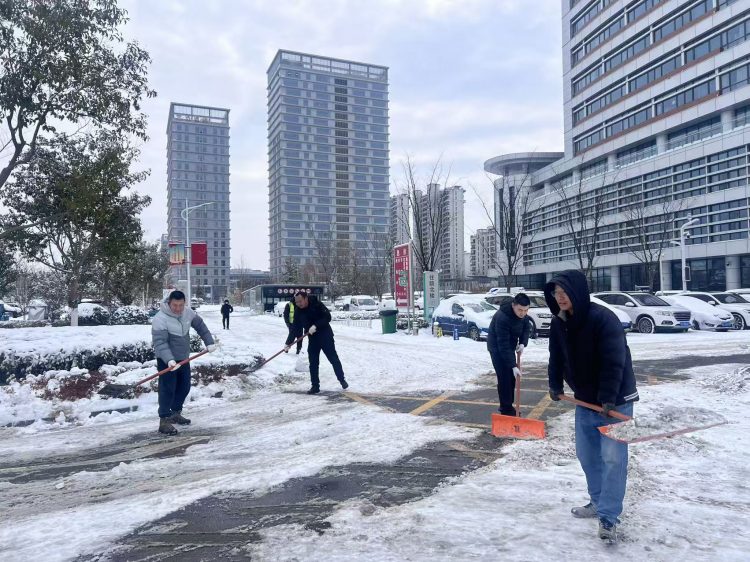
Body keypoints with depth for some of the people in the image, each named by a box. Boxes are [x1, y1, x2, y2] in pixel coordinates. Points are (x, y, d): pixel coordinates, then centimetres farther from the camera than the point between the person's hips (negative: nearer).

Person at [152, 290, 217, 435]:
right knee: (167, 389, -8)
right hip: (167, 361, -7)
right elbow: (160, 343, -30)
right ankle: (164, 421, -1)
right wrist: (169, 359, -41)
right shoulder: (160, 319, -24)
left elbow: (200, 326, 9)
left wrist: (209, 342, 3)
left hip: (184, 358, 7)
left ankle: (175, 414, 32)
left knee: (184, 387, 15)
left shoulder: (188, 313, -5)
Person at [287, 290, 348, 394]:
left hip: (326, 337, -4)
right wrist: (289, 342, -4)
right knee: (313, 364, 4)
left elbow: (328, 317, -20)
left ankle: (342, 380, 20)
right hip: (312, 339, 4)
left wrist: (316, 325, -30)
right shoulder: (298, 312, -2)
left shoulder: (317, 304, -17)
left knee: (334, 359, 5)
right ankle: (315, 386, 12)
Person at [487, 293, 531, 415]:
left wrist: (522, 343, -14)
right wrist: (513, 366, -34)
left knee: (512, 378, 11)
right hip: (497, 348, -7)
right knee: (504, 379, -11)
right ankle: (506, 410, -4)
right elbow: (503, 345, -33)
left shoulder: (522, 313, -12)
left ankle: (507, 405, 24)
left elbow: (526, 327, 5)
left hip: (510, 347, 7)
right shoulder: (502, 317, -35)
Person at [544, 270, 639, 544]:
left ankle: (608, 517, 1)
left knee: (613, 456, -7)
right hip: (585, 398, 7)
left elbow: (614, 362, -26)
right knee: (587, 454, 15)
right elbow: (557, 357, 10)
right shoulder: (559, 322, -3)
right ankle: (598, 501, 33)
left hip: (616, 400, -7)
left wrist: (608, 400, -27)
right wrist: (555, 385, 8)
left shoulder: (603, 318, -25)